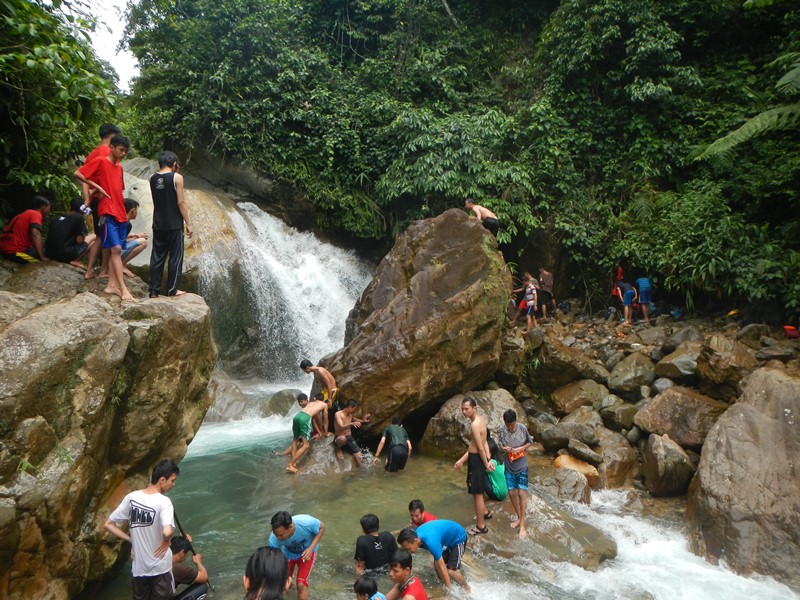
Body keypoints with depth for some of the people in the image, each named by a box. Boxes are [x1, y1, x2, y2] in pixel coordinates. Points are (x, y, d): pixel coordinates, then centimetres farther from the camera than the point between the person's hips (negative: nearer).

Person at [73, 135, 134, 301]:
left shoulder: (119, 167, 18)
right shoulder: (100, 162, -2)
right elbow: (77, 174, -7)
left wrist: (124, 211, 16)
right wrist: (97, 186, -11)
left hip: (121, 214, 8)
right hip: (108, 213, -8)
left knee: (116, 250, 6)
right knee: (116, 249, -13)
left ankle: (112, 285, 10)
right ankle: (123, 288, -17)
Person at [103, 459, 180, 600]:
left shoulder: (131, 497, -5)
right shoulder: (163, 502, -22)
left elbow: (108, 525, 1)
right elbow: (167, 532, -37)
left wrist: (131, 539, 5)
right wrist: (166, 541, -15)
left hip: (139, 567, 5)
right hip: (160, 567, -5)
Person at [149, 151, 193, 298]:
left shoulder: (153, 178, 6)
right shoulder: (176, 177, -9)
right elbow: (181, 202, -12)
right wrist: (188, 223, -6)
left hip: (158, 225, 5)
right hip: (174, 225, -5)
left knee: (157, 257, 9)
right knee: (175, 257, 5)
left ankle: (154, 290, 11)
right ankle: (172, 289, 9)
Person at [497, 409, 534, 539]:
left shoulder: (522, 428, -15)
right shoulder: (501, 430, -10)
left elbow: (530, 442, 0)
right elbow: (500, 445, 2)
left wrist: (521, 448, -18)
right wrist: (504, 448, -20)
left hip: (522, 466, -2)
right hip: (509, 467, 3)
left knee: (521, 493, -2)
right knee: (512, 493, 10)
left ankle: (522, 525, 6)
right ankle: (519, 517, 31)